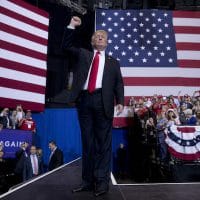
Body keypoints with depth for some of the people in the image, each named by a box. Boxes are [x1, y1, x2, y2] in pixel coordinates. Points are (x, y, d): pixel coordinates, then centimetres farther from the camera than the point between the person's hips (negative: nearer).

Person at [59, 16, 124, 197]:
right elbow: (66, 46, 16)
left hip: (102, 101, -2)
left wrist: (120, 101, -5)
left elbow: (119, 84, 11)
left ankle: (102, 181, 0)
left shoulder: (113, 62, 18)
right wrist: (71, 26, 8)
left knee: (103, 142, -3)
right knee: (87, 142, 5)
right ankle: (88, 180, 11)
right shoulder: (83, 55, 23)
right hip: (84, 100, 2)